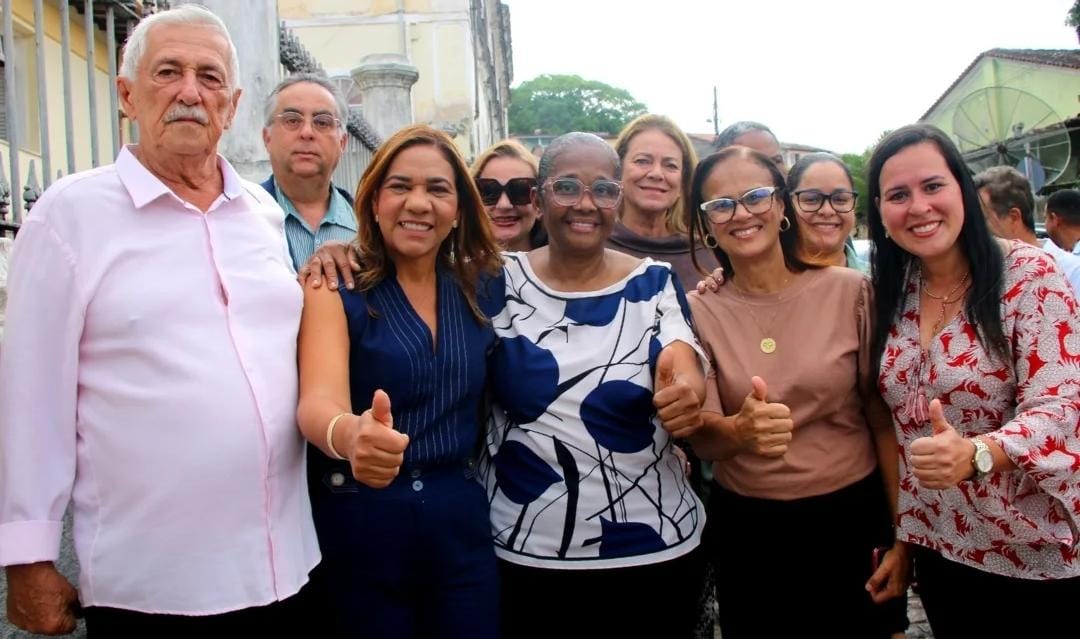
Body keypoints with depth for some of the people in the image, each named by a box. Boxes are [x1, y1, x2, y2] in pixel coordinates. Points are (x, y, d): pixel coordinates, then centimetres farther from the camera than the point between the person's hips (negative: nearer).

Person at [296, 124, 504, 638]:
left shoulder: (479, 287, 3)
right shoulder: (338, 287, -9)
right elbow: (318, 400, -25)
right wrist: (349, 434, -46)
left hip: (461, 521, 4)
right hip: (362, 523, -3)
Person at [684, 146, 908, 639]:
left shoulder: (851, 291, -7)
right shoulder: (698, 311, -4)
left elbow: (884, 418, -2)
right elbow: (702, 438, -11)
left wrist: (903, 534, -2)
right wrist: (738, 431, -33)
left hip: (854, 517, 0)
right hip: (746, 530, 1)